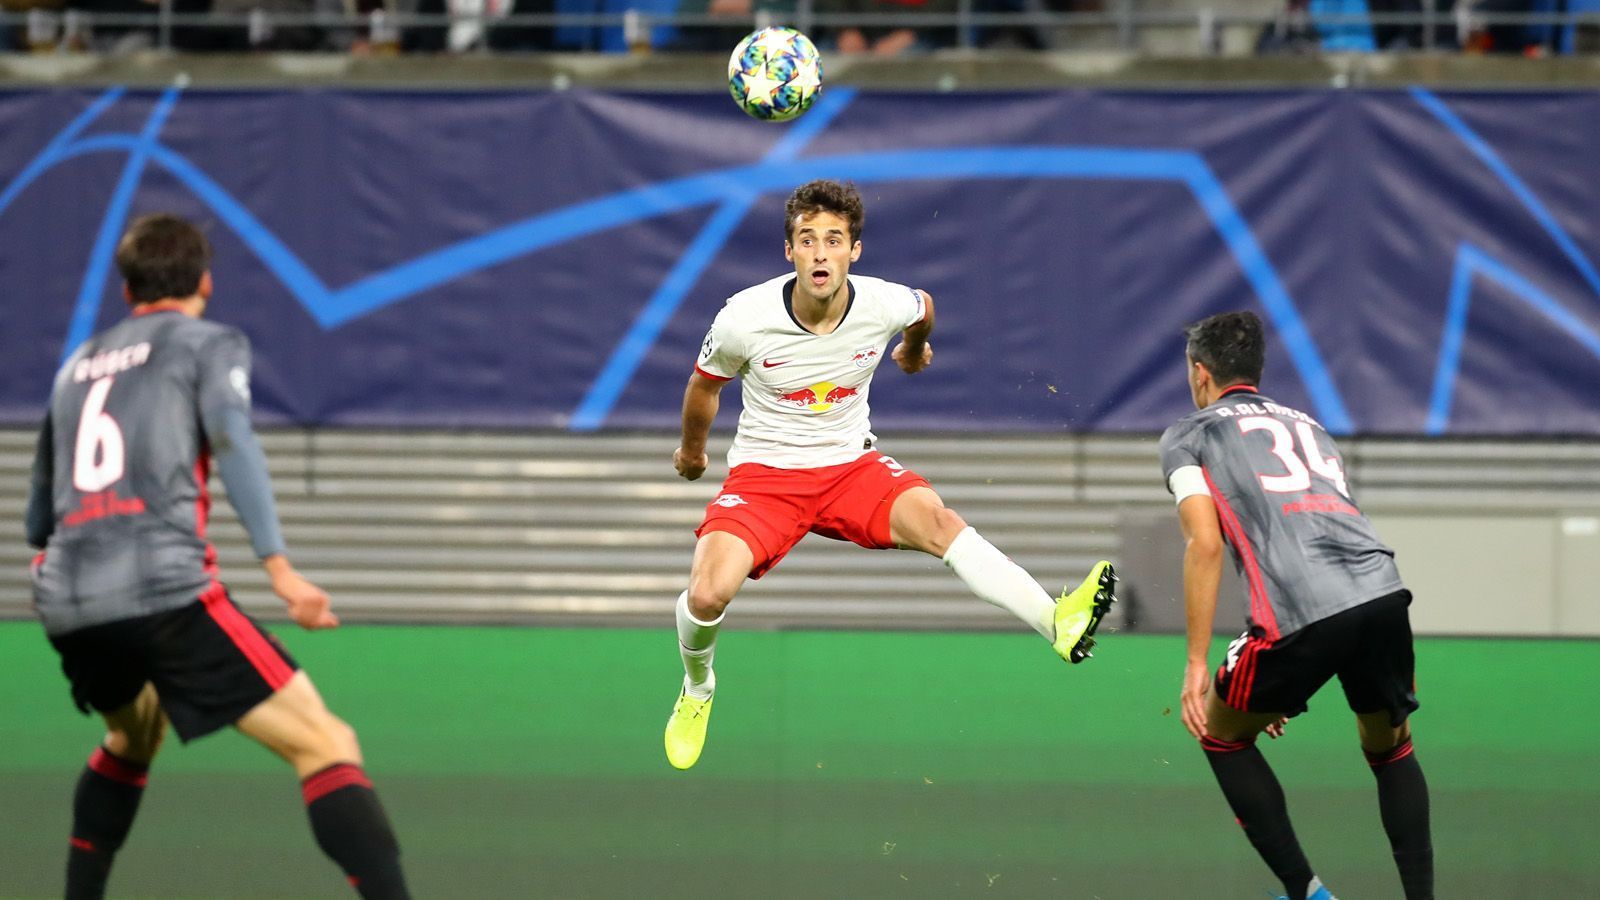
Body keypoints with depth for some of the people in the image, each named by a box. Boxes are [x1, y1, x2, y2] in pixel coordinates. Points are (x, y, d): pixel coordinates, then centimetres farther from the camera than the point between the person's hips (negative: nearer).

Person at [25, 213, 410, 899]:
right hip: (165, 591, -6)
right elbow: (232, 442, -11)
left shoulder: (77, 367, 26)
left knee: (134, 734, 36)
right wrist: (278, 565, -19)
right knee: (325, 745, -9)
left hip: (65, 607, 6)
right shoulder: (208, 344, 10)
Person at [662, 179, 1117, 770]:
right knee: (708, 593, -26)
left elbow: (922, 310, 16)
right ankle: (697, 688, 10)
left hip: (851, 466, 1)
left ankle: (1058, 623, -48)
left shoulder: (886, 305, -13)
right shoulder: (744, 320, -18)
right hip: (763, 475, -1)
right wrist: (692, 451, 22)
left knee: (935, 520, -29)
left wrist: (914, 351, 37)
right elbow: (704, 387, 5)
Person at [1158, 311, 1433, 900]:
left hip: (1304, 610, -5)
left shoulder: (1188, 436, 17)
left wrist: (1197, 665, 2)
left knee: (1221, 735, 19)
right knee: (1389, 746, 28)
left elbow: (1206, 544, 2)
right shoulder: (1308, 426, 34)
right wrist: (1287, 682, 40)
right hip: (1383, 591, 5)